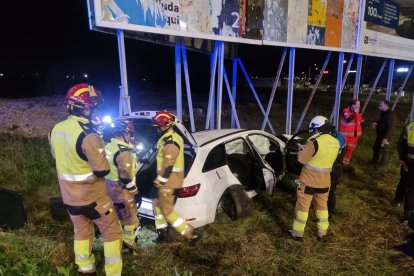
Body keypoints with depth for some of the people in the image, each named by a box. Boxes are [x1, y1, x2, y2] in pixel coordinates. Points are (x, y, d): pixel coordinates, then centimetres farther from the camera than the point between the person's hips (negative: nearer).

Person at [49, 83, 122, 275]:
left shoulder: (56, 129, -2)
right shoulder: (87, 135, -27)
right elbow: (102, 170, -22)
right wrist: (99, 147, -5)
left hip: (69, 196, 7)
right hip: (92, 197, -7)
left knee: (81, 232, 24)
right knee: (112, 233, 11)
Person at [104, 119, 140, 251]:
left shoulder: (108, 147, 4)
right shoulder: (123, 152, -25)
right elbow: (125, 177, -26)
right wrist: (135, 191, -13)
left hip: (109, 187, 9)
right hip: (121, 190, -9)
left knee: (116, 216, 25)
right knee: (131, 218, 9)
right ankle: (129, 243, 22)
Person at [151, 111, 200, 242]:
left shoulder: (170, 142, -24)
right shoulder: (170, 138, 11)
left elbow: (168, 166, -26)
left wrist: (160, 181, -17)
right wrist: (160, 179, 22)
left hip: (169, 181, -10)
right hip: (168, 179, 11)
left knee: (167, 210, -1)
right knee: (158, 204, 20)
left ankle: (190, 233, 5)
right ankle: (162, 233, 29)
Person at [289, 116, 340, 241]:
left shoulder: (315, 141, -22)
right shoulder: (336, 143, 0)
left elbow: (301, 159, -15)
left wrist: (304, 150, 2)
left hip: (309, 179, -6)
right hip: (325, 180, 6)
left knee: (302, 206, 8)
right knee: (322, 206, 21)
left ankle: (297, 233, 19)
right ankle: (322, 233, 31)